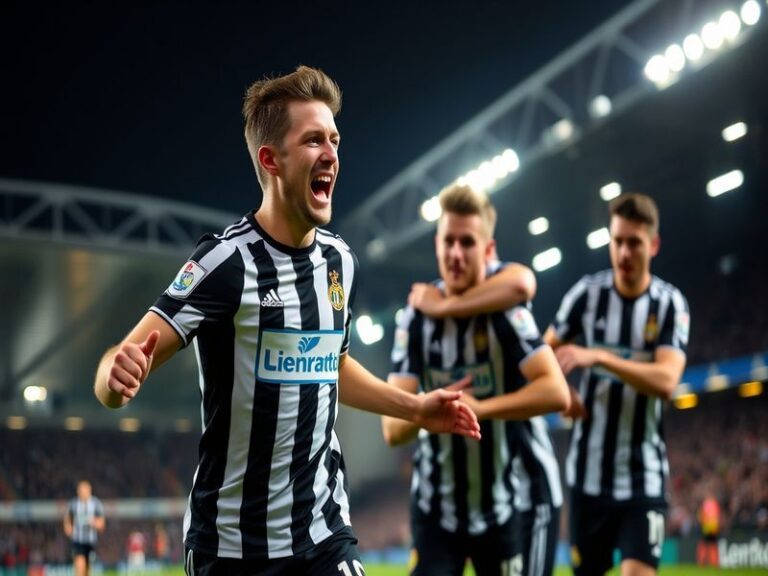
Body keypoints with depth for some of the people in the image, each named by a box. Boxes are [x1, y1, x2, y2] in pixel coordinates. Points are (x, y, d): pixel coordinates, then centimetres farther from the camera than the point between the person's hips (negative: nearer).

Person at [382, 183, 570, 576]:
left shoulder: (505, 305, -15)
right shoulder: (416, 316, -4)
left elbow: (556, 392, -28)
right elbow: (392, 429, -11)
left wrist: (480, 408, -32)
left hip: (514, 502, -3)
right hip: (437, 504, 3)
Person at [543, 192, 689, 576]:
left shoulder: (671, 304, -6)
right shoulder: (586, 293, -3)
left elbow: (666, 381, -20)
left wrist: (598, 357, -29)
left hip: (644, 475, -1)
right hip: (588, 471, 2)